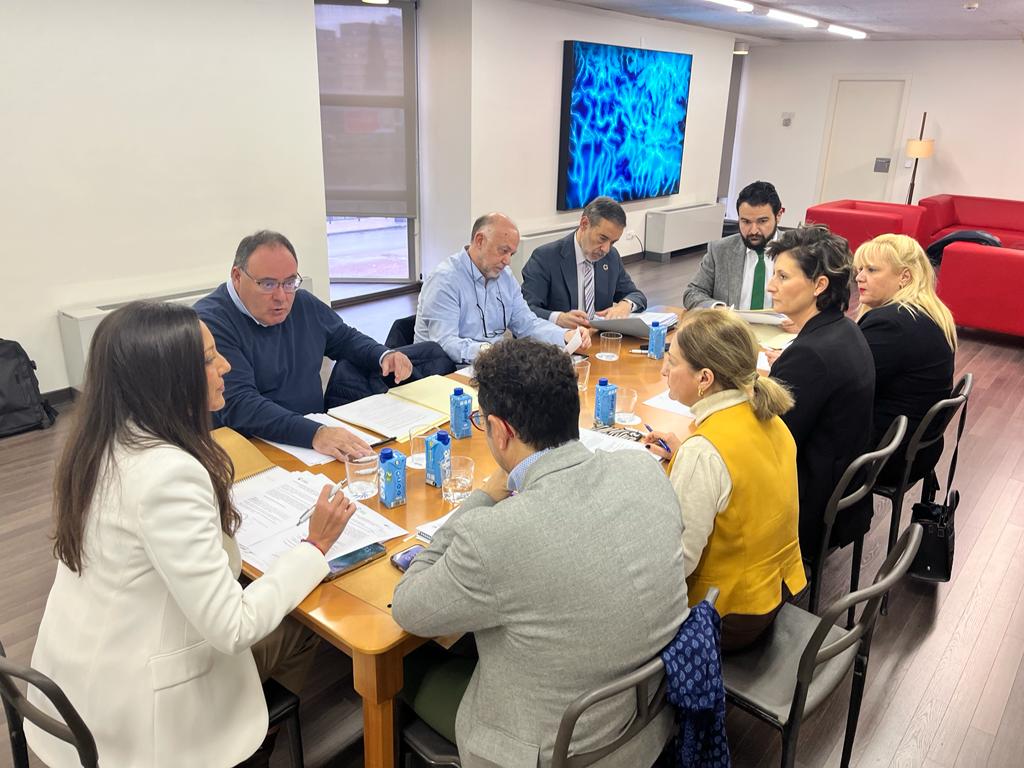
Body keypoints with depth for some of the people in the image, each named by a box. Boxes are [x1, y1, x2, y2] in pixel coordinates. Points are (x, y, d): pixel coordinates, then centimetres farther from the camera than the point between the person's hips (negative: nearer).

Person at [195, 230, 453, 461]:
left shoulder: (302, 303, 8)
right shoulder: (210, 322, -16)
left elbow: (345, 338, 25)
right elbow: (238, 404, -27)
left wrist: (384, 356, 3)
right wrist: (314, 434, -40)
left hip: (318, 427, 8)